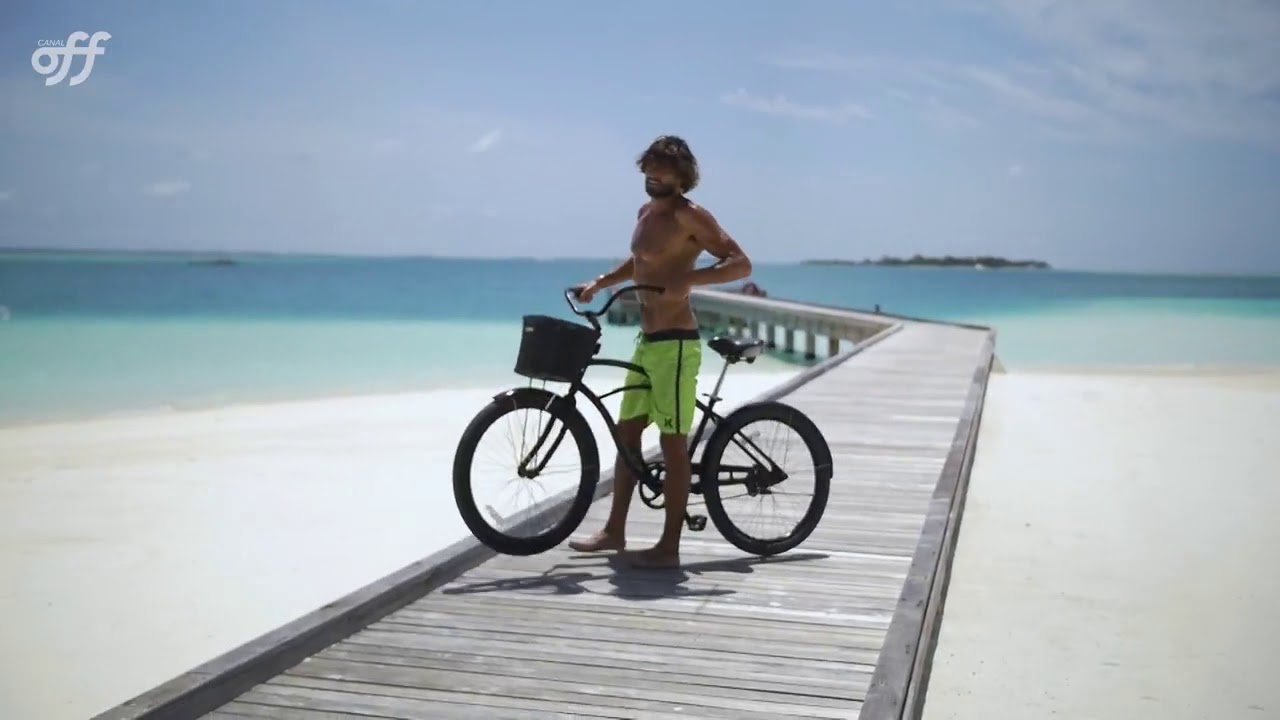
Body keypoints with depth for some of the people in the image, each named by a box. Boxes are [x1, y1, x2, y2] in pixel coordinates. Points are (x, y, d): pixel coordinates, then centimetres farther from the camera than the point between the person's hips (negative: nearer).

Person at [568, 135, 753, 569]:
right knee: (627, 433, 14)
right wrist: (599, 283, 17)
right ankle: (614, 531, 25)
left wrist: (687, 279, -30)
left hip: (675, 342, -9)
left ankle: (669, 547, 2)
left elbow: (741, 264, -18)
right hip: (647, 340, 9)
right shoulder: (645, 213, 14)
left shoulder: (689, 216, -11)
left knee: (673, 444, -4)